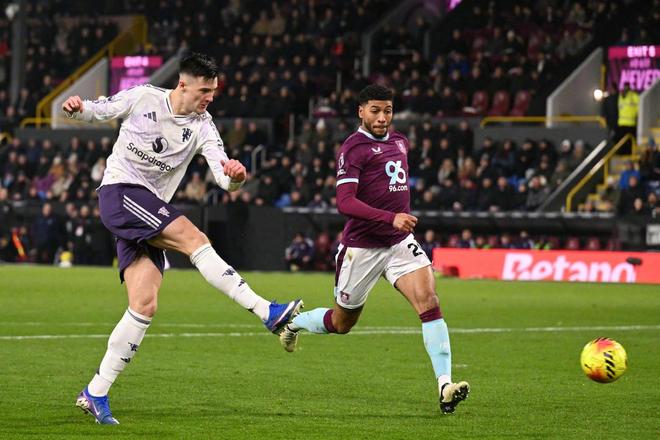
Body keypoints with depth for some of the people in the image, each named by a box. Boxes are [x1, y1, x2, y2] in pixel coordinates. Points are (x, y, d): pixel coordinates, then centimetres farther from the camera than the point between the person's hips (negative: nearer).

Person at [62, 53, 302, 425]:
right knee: (194, 238, -24)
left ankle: (96, 394, -3)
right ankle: (268, 313, -28)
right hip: (119, 192, -6)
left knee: (145, 306, -7)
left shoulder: (202, 126, 4)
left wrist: (235, 176, -31)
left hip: (149, 212, 6)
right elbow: (97, 111, 8)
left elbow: (224, 178, -7)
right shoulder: (143, 98, -3)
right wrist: (77, 108, -15)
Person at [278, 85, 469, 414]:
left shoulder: (400, 142, 11)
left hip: (399, 242, 5)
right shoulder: (353, 148, -13)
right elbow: (345, 203, -25)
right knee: (342, 322, 12)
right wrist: (391, 218, -33)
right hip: (362, 247, -5)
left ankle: (445, 386, -24)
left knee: (429, 302, -18)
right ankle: (293, 322, 45)